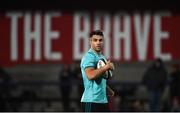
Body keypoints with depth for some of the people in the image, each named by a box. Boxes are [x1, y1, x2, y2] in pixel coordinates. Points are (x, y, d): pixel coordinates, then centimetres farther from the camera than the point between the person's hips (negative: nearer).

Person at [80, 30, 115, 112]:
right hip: (91, 101, -9)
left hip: (103, 100, 9)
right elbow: (90, 75, -27)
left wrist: (109, 90, 10)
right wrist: (106, 67, -19)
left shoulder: (102, 57, 18)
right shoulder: (89, 56, -11)